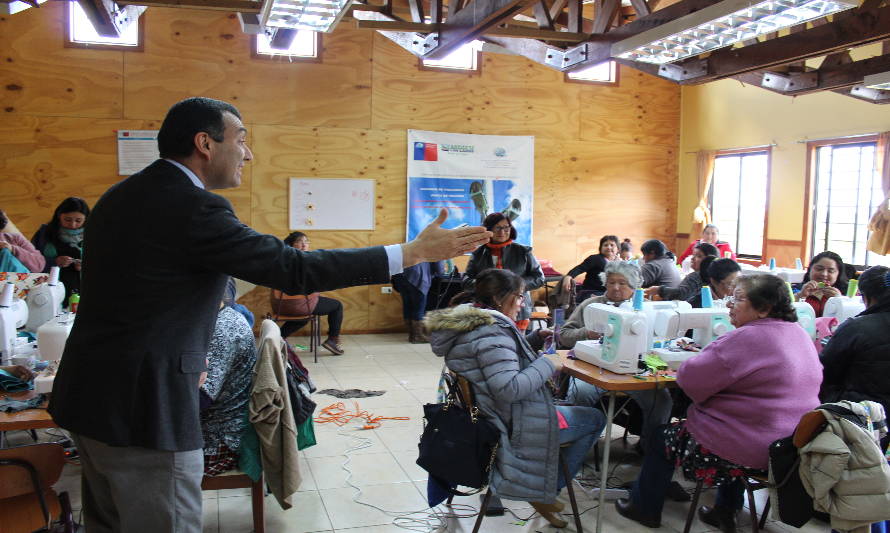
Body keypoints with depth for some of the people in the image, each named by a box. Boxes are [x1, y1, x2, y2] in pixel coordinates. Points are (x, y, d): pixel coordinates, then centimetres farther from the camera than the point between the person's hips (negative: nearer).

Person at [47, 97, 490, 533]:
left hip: (90, 394, 10)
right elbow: (293, 270, -22)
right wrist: (415, 252, -18)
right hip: (143, 408, -10)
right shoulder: (194, 206, -20)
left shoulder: (119, 196, 9)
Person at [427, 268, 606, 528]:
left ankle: (543, 488, 21)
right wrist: (547, 364, -20)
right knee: (595, 419, 6)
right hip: (515, 426, -10)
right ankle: (545, 493, 8)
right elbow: (509, 389, -31)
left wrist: (535, 337, 11)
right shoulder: (492, 332, -26)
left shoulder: (465, 321, 5)